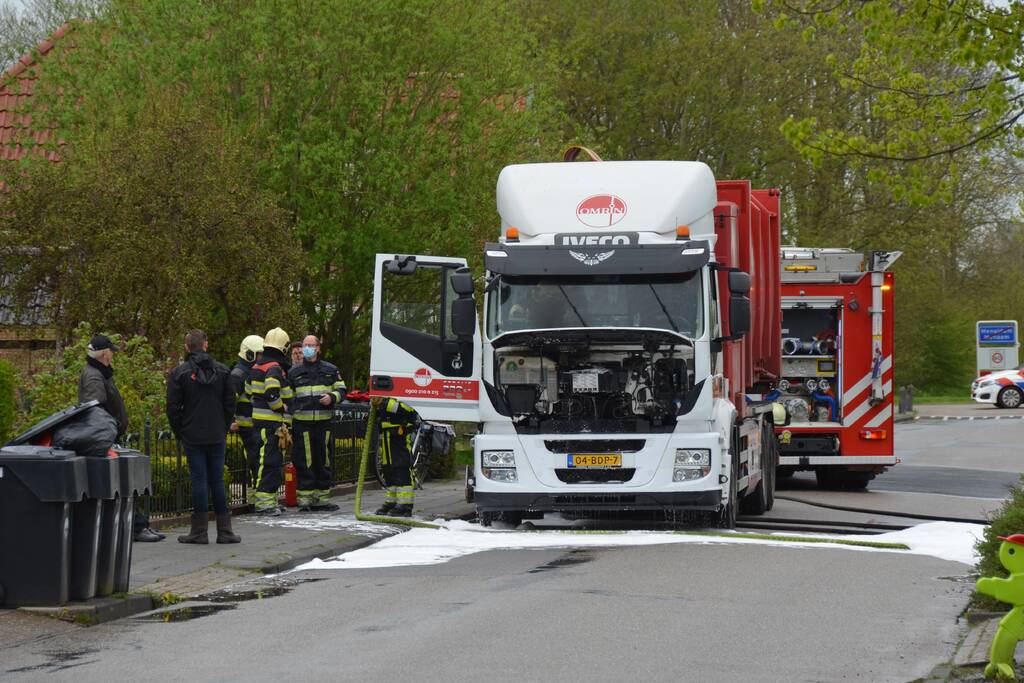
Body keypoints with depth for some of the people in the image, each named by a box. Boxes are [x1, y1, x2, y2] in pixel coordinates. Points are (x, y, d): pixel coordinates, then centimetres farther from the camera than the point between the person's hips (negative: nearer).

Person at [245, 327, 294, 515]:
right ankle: (264, 501, -11)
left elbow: (248, 392, 21)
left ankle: (269, 498, 19)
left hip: (259, 420, 10)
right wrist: (281, 409, -13)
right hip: (272, 422, -10)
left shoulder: (257, 367, 17)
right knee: (270, 460, -9)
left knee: (270, 460, 15)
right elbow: (272, 393, -26)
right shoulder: (274, 368, -14)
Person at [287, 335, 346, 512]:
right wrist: (287, 421, 5)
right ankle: (305, 498, -1)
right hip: (302, 422, -1)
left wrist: (332, 397, -8)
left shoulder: (330, 370, 11)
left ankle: (321, 498, 13)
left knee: (323, 460, 5)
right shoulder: (294, 371, 11)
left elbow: (341, 390, 15)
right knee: (304, 462, -5)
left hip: (324, 422, 1)